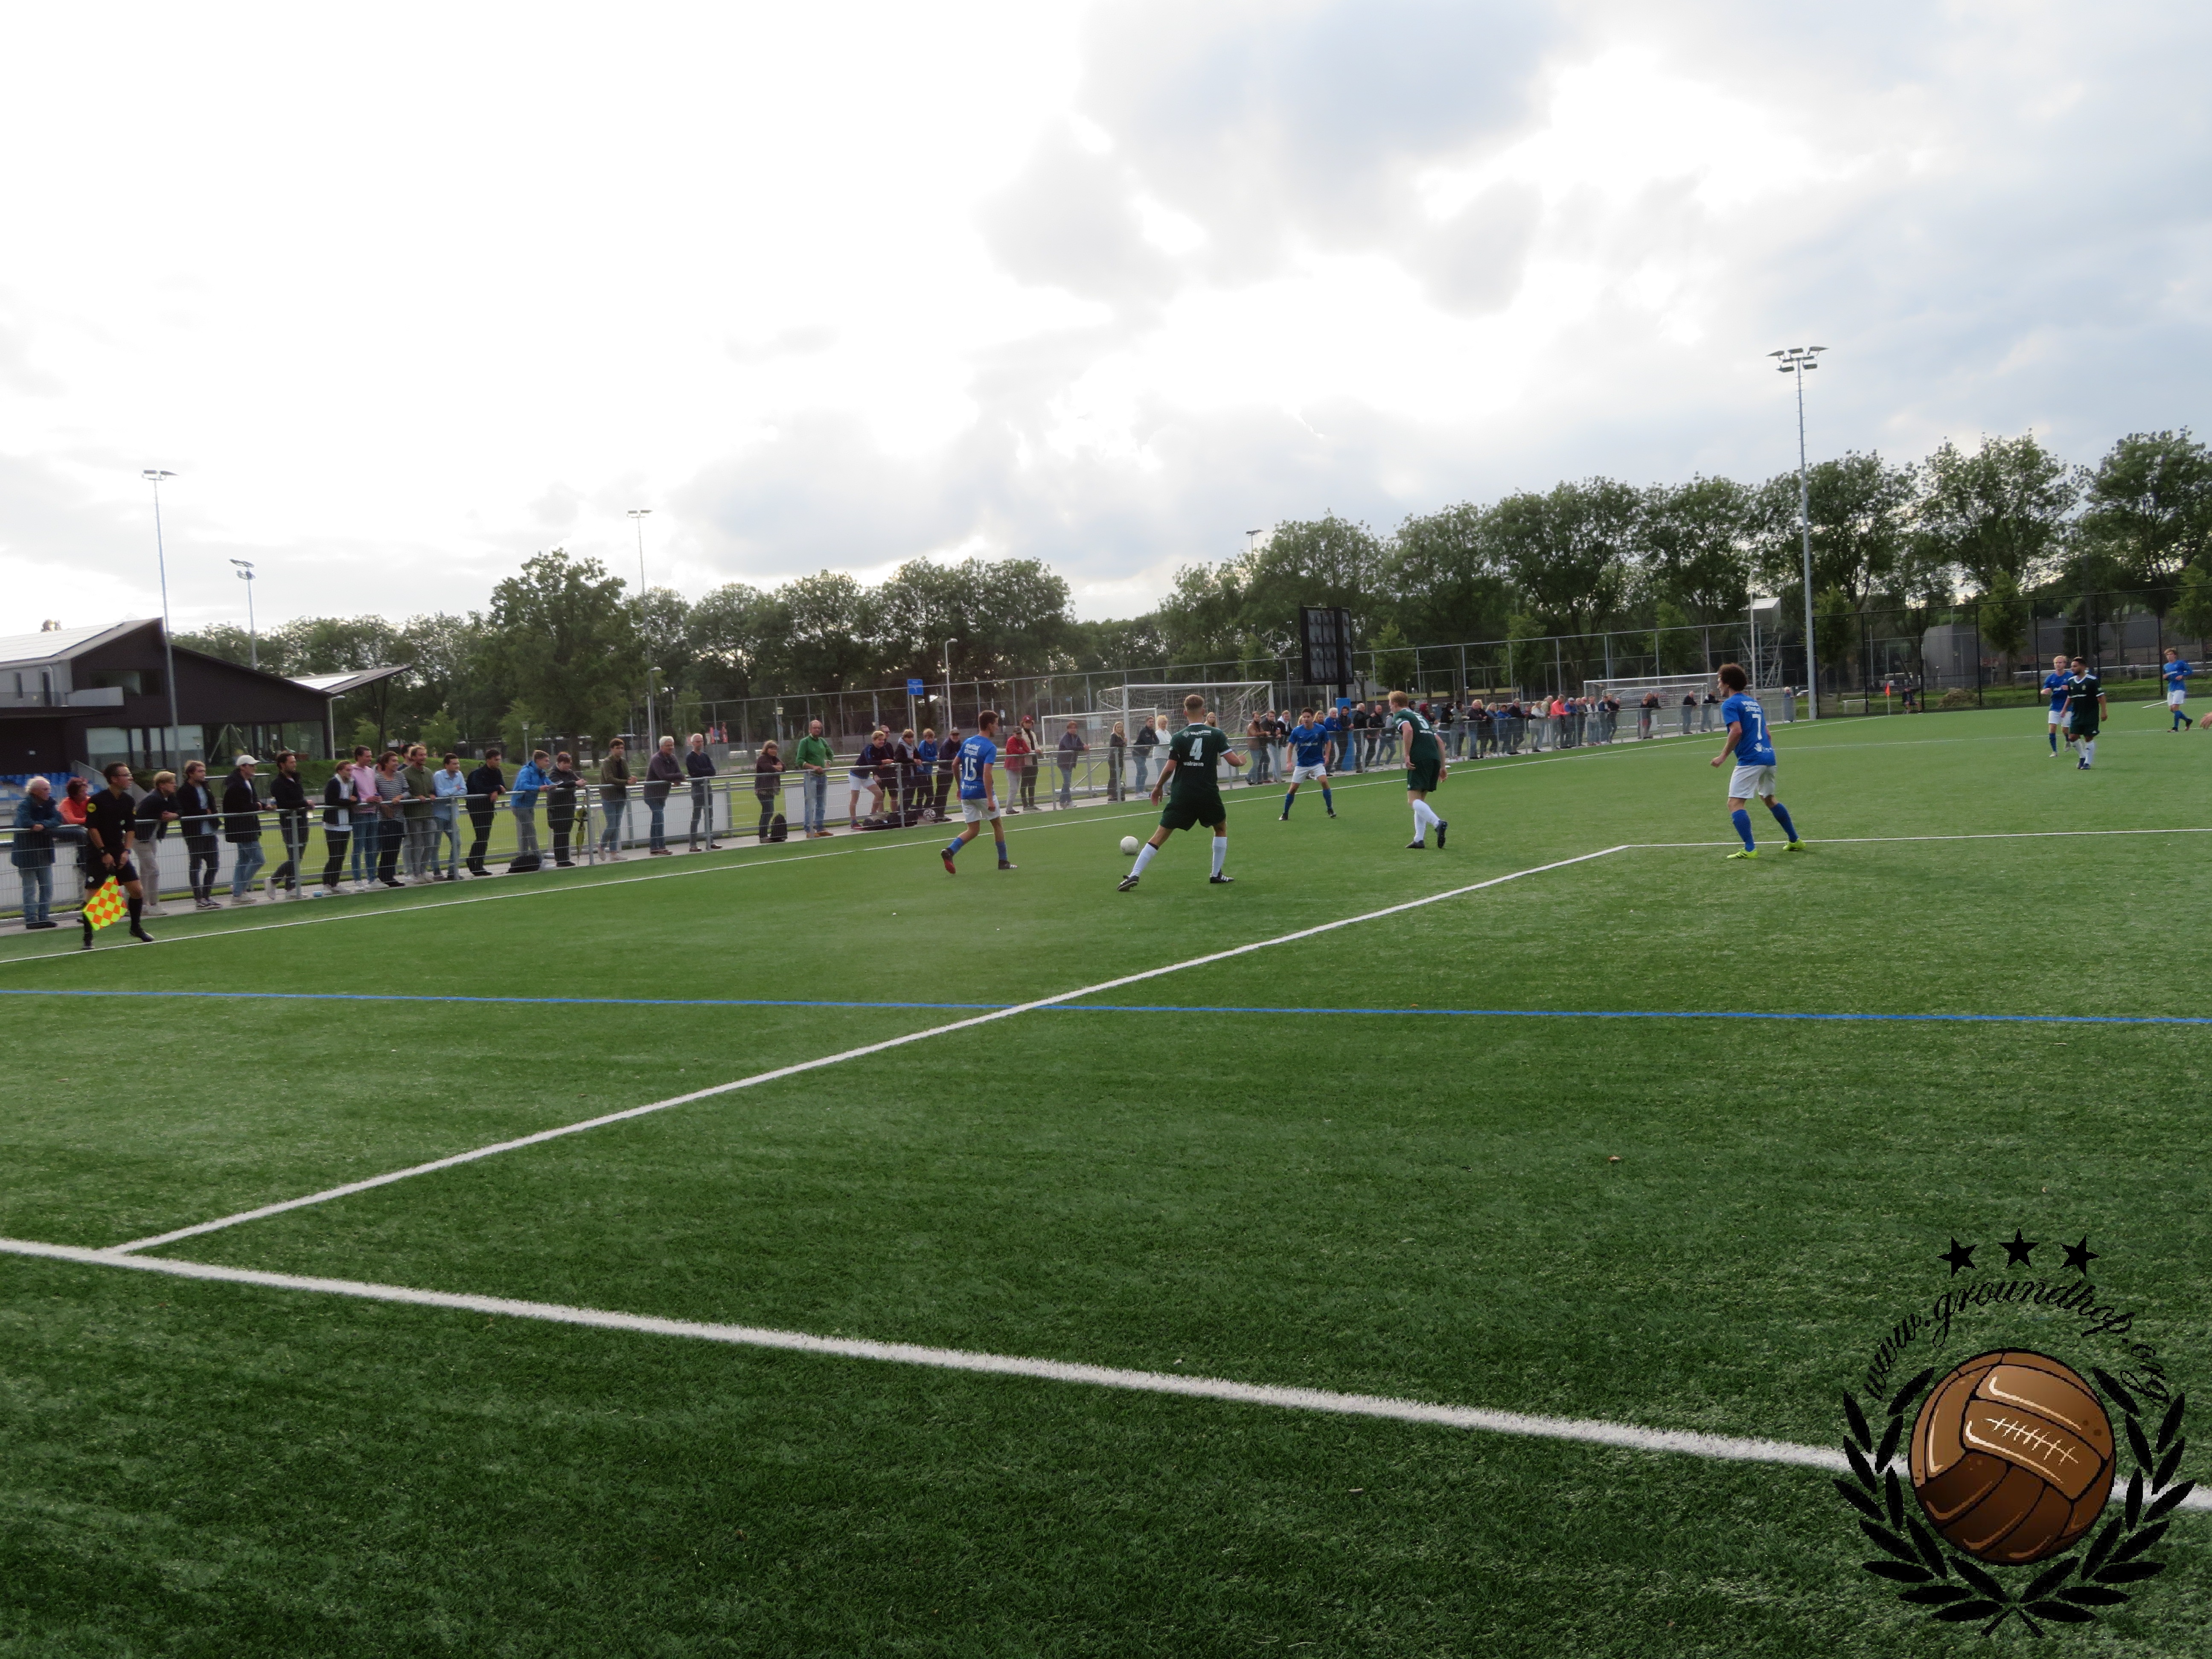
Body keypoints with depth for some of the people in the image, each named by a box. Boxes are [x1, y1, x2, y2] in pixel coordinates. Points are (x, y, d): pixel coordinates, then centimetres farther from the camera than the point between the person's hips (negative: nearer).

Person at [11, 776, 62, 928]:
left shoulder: (49, 804, 6)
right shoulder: (24, 805, -12)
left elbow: (58, 819, -10)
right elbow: (24, 822, -29)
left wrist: (42, 825, -24)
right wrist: (44, 825, -19)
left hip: (44, 852, 6)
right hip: (26, 853, -6)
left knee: (47, 887, 9)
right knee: (30, 889, 0)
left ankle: (44, 917, 18)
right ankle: (31, 920, 6)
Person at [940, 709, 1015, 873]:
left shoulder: (967, 743, 7)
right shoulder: (990, 747, -14)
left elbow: (955, 765, 12)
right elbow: (986, 773, -24)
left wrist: (960, 787, 24)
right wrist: (990, 800, -26)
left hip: (966, 792, 6)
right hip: (982, 792, -6)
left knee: (972, 830, 9)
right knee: (998, 824, 14)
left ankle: (949, 851, -15)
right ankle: (1003, 862, 21)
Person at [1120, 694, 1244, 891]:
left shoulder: (1178, 738, -2)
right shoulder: (1216, 734, -2)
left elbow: (1170, 767, -5)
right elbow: (1233, 760, -5)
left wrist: (1158, 788, 10)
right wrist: (1242, 760, 19)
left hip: (1182, 794, 0)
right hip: (1208, 793, 0)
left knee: (1160, 836, 2)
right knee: (1221, 828, 26)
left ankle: (1134, 875, -6)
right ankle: (1217, 874, 22)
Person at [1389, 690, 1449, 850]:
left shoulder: (1399, 716, 7)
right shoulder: (1420, 717, 31)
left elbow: (1408, 730, -17)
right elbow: (1439, 742, 27)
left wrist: (1406, 755, -15)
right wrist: (1443, 766, 25)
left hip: (1420, 759, -8)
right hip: (1435, 759, 8)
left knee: (1413, 800, -11)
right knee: (1420, 800, 15)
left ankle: (1438, 823, -33)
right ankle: (1419, 839, 9)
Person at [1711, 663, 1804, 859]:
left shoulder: (1730, 704, -6)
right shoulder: (1754, 703, 19)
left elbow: (1737, 731, -21)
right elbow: (1768, 734, 21)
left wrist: (1723, 756, -15)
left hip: (1749, 760, -9)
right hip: (1769, 757, 9)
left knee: (1735, 804, -8)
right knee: (1769, 799, 26)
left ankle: (1749, 849, -17)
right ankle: (1795, 841, 32)